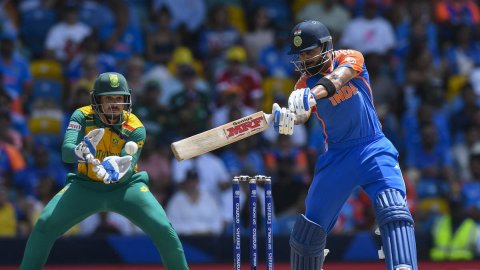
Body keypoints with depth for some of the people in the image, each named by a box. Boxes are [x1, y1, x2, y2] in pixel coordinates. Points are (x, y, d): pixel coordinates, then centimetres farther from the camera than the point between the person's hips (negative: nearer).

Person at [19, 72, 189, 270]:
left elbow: (128, 168, -29)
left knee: (163, 229, -19)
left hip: (126, 186, -1)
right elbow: (66, 152, -29)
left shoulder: (135, 129, -18)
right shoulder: (82, 117, -15)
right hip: (85, 186, 1)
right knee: (44, 225, -16)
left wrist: (116, 172, -53)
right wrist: (80, 152, -53)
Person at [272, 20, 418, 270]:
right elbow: (302, 114, -18)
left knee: (393, 210, -24)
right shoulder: (304, 84, 2)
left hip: (373, 148, -3)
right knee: (309, 226, 4)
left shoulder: (349, 58, -5)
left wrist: (313, 95, -50)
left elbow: (339, 77, -28)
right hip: (336, 155, 3)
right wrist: (286, 119, -44)